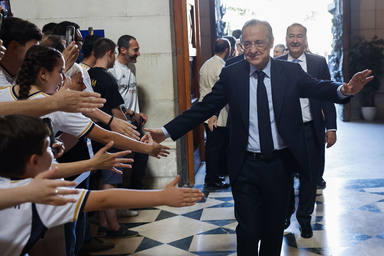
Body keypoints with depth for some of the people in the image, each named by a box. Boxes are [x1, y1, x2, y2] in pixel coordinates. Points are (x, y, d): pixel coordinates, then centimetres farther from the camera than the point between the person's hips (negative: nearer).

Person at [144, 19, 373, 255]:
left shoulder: (291, 72, -2)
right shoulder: (231, 75, -3)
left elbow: (318, 88, -15)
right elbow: (204, 108, -4)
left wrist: (343, 90, -38)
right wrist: (168, 131, -11)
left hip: (280, 164, 1)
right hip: (246, 166, -1)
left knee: (275, 228, 18)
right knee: (248, 231, 7)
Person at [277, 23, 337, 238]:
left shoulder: (319, 62, 0)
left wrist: (331, 127, -5)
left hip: (311, 130, 0)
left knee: (310, 177, 10)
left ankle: (305, 218, 31)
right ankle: (286, 212, 36)